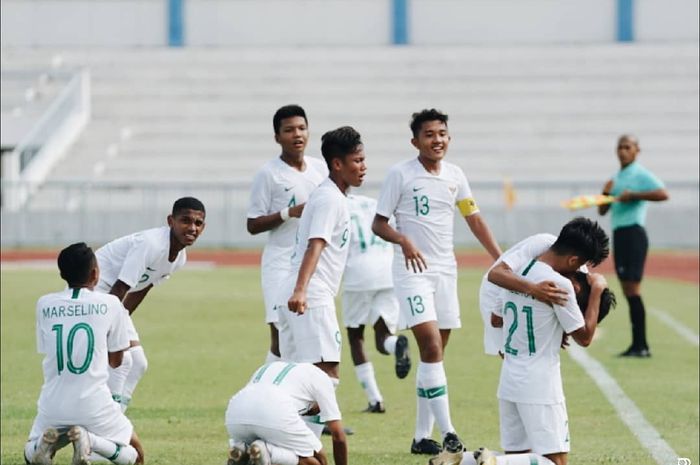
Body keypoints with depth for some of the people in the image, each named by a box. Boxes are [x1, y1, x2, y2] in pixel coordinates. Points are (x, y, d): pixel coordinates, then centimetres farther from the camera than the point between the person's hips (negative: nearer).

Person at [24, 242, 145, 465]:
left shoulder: (44, 304, 3)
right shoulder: (109, 304, -2)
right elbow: (115, 361, 8)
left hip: (53, 405, 2)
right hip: (94, 404, -2)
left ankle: (51, 439, -9)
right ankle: (90, 440, -12)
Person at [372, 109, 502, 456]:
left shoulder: (454, 176, 7)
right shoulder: (400, 174, -8)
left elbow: (474, 220, 15)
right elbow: (379, 223, -6)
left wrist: (500, 260, 8)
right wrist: (403, 241, -26)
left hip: (445, 270, 6)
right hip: (412, 270, -6)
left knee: (435, 352, 8)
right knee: (431, 346, -17)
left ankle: (422, 436, 15)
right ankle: (448, 433, -21)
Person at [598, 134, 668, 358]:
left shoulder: (641, 175, -5)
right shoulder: (616, 178, 20)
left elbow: (663, 194, -22)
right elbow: (602, 210, 22)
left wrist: (634, 195, -23)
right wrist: (606, 193, 3)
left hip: (633, 232, -9)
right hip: (618, 234, 9)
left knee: (633, 289, -13)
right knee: (628, 292, 6)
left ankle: (641, 345, -14)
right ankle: (637, 346, 6)